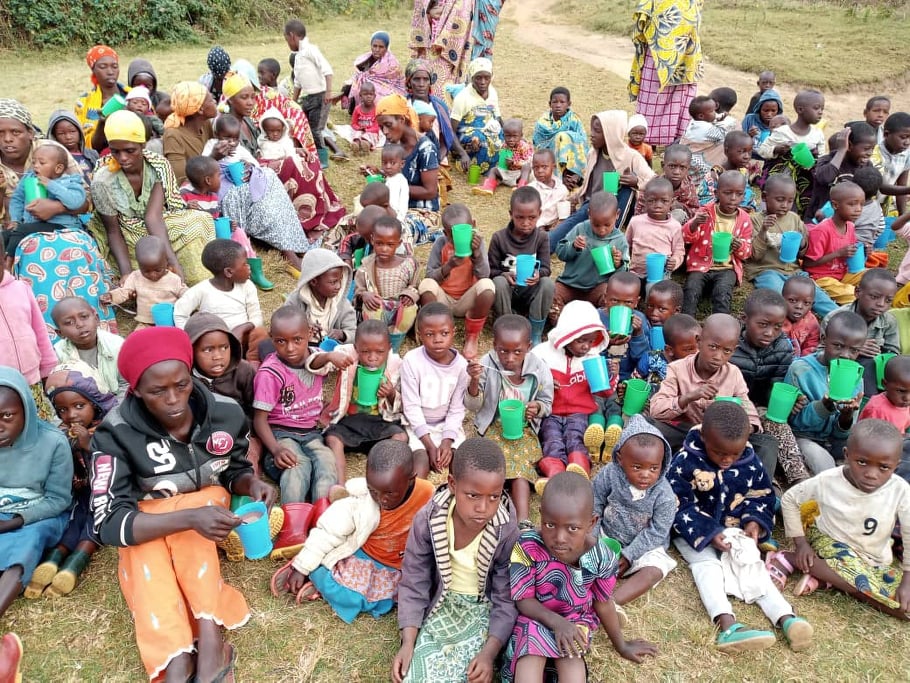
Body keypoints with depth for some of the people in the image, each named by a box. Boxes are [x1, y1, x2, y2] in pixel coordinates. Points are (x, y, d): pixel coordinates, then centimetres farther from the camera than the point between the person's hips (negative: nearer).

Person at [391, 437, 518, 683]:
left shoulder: (508, 531, -22)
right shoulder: (428, 519, -20)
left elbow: (507, 598, -13)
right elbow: (414, 583, -8)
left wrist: (489, 653, -24)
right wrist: (407, 643, -14)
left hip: (484, 609, -1)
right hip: (442, 604, 1)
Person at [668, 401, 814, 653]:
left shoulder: (751, 463, -7)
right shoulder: (686, 462, -21)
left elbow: (762, 497, 7)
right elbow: (679, 507, -18)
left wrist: (755, 522, -14)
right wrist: (709, 533, -26)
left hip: (735, 531, 5)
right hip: (696, 532, -5)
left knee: (753, 565, -14)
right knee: (707, 565, -27)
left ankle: (786, 618, -26)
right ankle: (728, 626, -47)